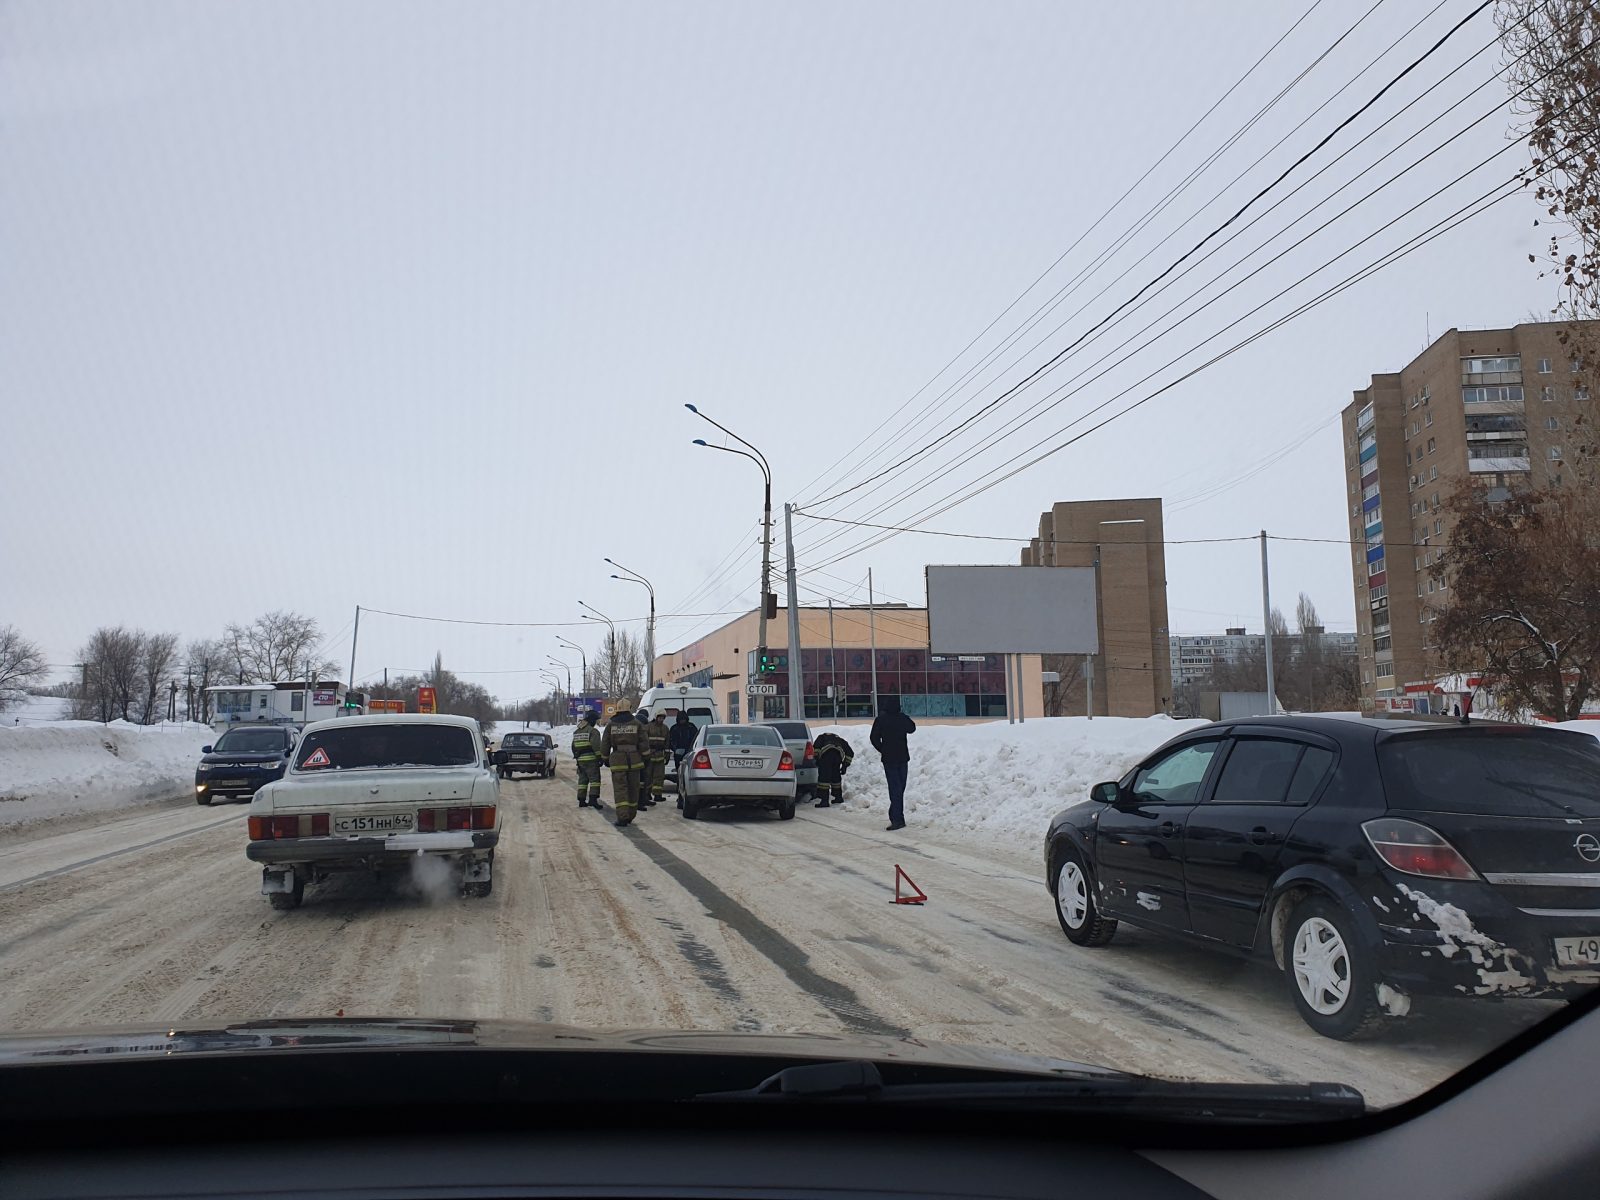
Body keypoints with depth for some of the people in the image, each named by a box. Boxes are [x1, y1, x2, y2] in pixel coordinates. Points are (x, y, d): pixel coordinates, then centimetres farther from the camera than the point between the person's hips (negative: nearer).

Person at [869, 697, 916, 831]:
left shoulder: (880, 720, -10)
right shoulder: (903, 718, -1)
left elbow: (874, 737, -8)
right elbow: (912, 728, 18)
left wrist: (882, 750, 6)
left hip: (889, 758, -3)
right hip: (903, 757, 3)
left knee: (895, 788, -4)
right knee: (900, 788, 12)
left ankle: (897, 819, -11)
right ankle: (898, 818, 18)